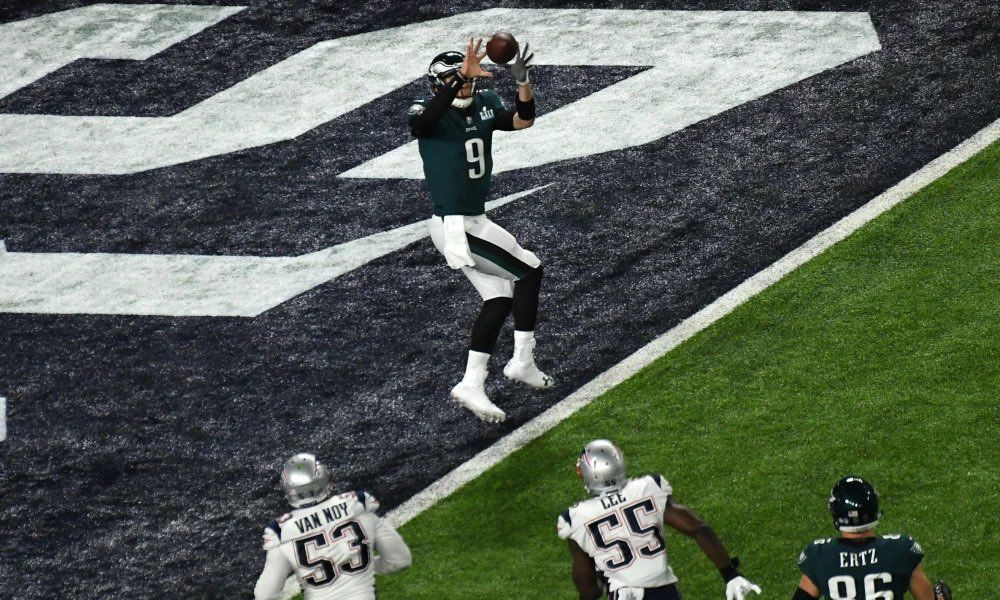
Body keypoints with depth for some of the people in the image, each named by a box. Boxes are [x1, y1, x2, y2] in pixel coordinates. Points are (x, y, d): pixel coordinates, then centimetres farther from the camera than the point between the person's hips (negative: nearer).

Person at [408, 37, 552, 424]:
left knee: (500, 296, 9)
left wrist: (523, 82, -25)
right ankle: (522, 362, 9)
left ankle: (472, 384, 10)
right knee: (529, 271, -2)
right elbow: (424, 118, -39)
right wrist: (462, 78, -49)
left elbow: (523, 120, -7)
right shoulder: (430, 115, -14)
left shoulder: (484, 106, 5)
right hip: (456, 227, -8)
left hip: (474, 223, 8)